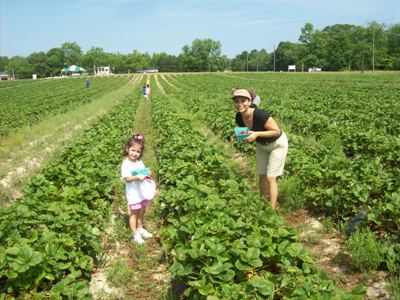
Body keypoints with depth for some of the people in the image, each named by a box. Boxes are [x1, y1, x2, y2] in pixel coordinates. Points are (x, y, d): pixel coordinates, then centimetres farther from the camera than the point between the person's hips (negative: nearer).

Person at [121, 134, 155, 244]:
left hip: (143, 191, 6)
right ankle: (135, 234, 19)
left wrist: (147, 174, -11)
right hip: (133, 193, -6)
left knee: (142, 212, 20)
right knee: (134, 213, 8)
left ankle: (140, 229, 39)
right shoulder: (126, 164, -20)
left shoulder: (139, 161, 1)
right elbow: (127, 179, -27)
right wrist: (137, 177, -42)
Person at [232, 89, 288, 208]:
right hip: (261, 145, 6)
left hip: (277, 144, -6)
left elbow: (277, 131, -27)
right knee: (262, 175, 12)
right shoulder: (239, 118, -17)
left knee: (270, 178, -7)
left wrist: (257, 134, -37)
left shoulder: (260, 115, -37)